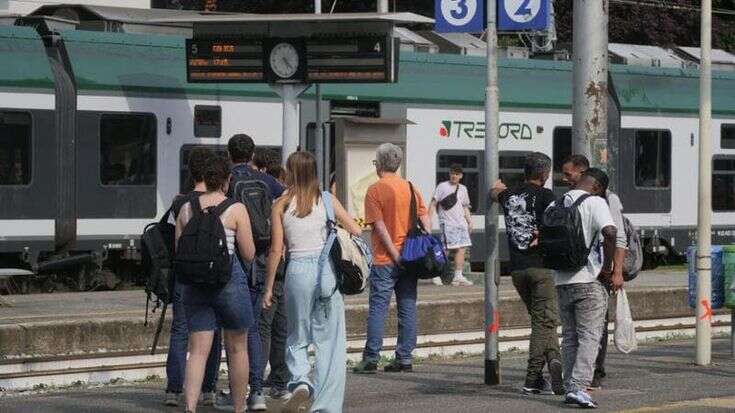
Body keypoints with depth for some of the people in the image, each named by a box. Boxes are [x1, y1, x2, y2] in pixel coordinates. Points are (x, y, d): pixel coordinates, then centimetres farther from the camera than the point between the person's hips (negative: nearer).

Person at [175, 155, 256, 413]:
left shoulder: (186, 209, 6)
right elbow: (249, 254, -4)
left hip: (194, 283, 3)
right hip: (229, 280, -3)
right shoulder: (236, 209, -5)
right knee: (237, 348, 12)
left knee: (198, 350, 2)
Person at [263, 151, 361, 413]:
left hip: (298, 270, 0)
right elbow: (356, 231, 4)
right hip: (327, 271, 0)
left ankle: (300, 381, -11)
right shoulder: (327, 201, 2)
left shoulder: (281, 205, 0)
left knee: (297, 338, 16)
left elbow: (276, 250, 0)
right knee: (329, 340, 6)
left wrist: (268, 288, 6)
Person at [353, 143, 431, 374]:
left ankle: (371, 359, -4)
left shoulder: (375, 190, -6)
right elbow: (425, 221, 6)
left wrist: (395, 255, -11)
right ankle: (405, 358, 7)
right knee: (407, 308, 6)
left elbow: (380, 226, -12)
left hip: (385, 260, -5)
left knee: (378, 308, -2)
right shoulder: (411, 188, 10)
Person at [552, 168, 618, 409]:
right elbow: (610, 232, -23)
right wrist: (608, 267, -14)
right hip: (589, 280, -6)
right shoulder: (595, 203, -9)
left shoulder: (556, 205, 10)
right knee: (590, 336, -4)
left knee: (569, 337, 14)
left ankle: (570, 388, 14)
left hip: (562, 280, 6)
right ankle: (578, 387, -15)